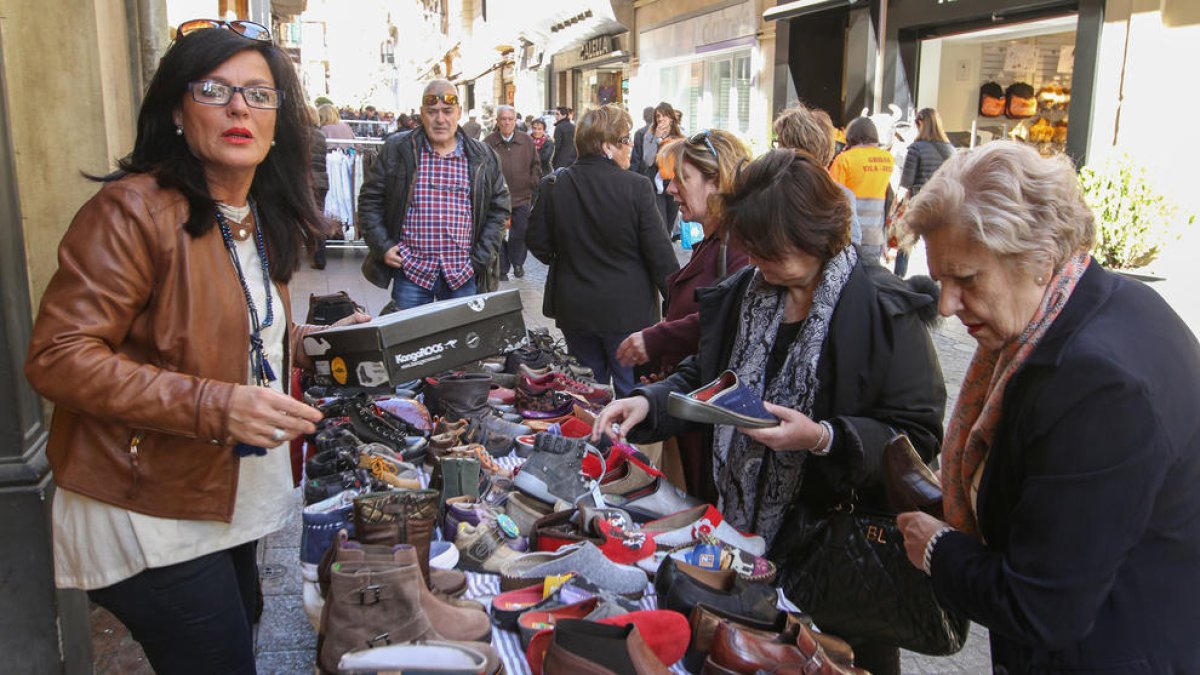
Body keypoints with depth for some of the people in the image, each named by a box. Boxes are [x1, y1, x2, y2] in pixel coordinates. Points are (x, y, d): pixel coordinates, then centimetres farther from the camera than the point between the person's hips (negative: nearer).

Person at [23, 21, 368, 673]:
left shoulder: (264, 218, 9)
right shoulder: (133, 210, -19)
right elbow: (58, 357, -24)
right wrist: (216, 406, -32)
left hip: (233, 503, 8)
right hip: (150, 518, -8)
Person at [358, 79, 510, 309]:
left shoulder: (482, 157, 6)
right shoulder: (396, 150, 2)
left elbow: (498, 207, 11)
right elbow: (369, 200, 7)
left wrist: (483, 256, 2)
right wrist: (382, 246, -4)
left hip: (463, 274, 1)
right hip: (411, 272, -1)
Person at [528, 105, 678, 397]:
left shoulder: (552, 186, -5)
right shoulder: (637, 187, -15)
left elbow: (538, 244, 2)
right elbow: (660, 254, -12)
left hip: (574, 310, 4)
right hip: (628, 311, -3)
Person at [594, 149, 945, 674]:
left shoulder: (882, 310, -17)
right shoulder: (743, 291, 2)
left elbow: (919, 434, -17)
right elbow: (703, 379, 11)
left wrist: (824, 439, -30)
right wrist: (649, 402, -7)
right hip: (739, 531, 6)